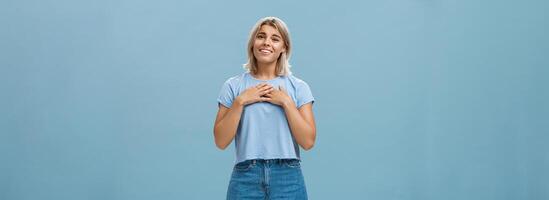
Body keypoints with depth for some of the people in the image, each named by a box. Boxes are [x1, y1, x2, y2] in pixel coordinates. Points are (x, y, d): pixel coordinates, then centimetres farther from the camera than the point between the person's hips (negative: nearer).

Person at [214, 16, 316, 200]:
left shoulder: (298, 87, 4)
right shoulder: (233, 86, 4)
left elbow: (308, 142, -4)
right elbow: (221, 142, -2)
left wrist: (286, 102, -9)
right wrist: (240, 102, -9)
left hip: (287, 178, 0)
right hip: (245, 178, 0)